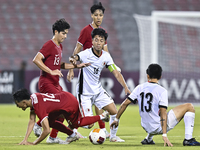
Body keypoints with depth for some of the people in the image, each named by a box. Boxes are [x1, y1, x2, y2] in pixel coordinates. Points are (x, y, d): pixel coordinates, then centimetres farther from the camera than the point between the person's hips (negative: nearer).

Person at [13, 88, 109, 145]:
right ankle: (72, 135, 24)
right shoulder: (32, 98, -5)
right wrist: (25, 140, -6)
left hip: (70, 104, -8)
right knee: (50, 121, 10)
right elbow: (31, 121, 0)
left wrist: (34, 143, -23)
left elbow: (46, 131, -34)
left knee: (76, 124, 18)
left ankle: (102, 117, 31)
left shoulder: (39, 107, -32)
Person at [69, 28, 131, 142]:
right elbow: (76, 57, -35)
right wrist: (73, 59, -61)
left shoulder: (106, 56, -3)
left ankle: (113, 136, 18)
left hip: (98, 91, 5)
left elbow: (116, 73, -1)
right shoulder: (86, 54, -18)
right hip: (85, 93, -5)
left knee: (114, 111, -3)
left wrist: (125, 87, -12)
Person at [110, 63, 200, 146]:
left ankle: (148, 139, 29)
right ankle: (188, 139, -5)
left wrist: (117, 119, 13)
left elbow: (125, 103, 0)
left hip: (146, 128, 7)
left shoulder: (139, 88, 1)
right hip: (159, 128, -7)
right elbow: (163, 114, -20)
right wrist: (164, 135, -24)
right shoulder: (162, 91, -13)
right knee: (189, 107, 1)